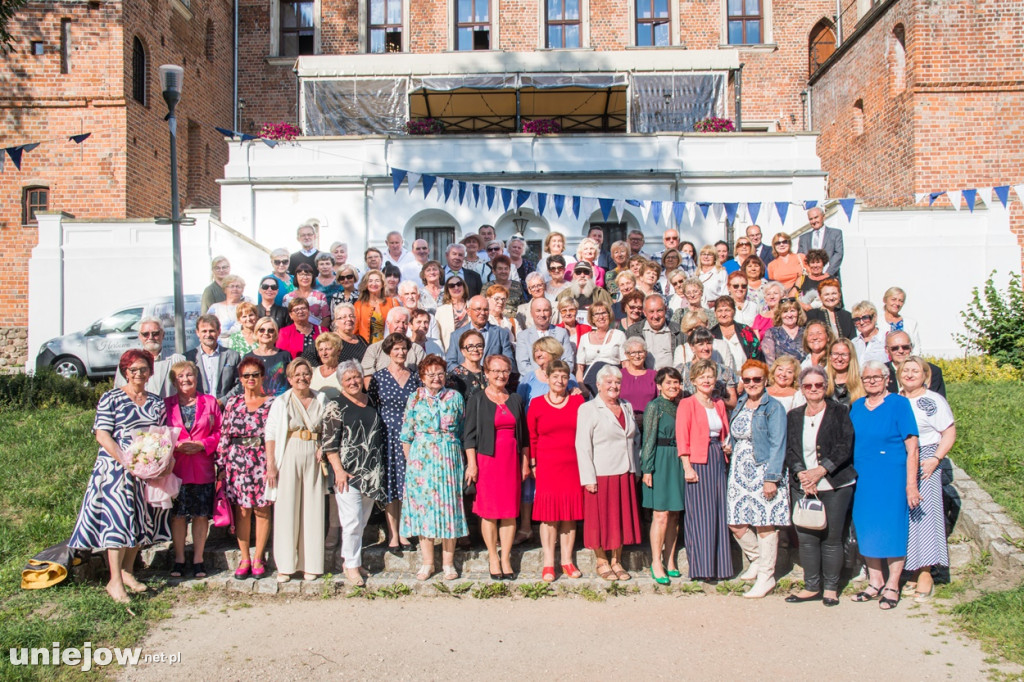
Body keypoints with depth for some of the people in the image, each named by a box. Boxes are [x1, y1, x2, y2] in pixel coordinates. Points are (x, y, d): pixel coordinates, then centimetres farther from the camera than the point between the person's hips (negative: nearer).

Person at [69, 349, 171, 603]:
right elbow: (102, 435, -9)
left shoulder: (157, 402, 12)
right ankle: (115, 581, -6)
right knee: (118, 518, -10)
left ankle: (128, 572, 23)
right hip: (116, 468, -5)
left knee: (141, 519, 9)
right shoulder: (111, 398, -2)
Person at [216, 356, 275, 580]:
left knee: (262, 510, 2)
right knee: (241, 510, 4)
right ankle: (244, 558, 15)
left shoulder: (272, 403, 2)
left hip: (263, 462, -2)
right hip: (237, 462, 2)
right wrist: (221, 465, 3)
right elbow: (224, 436, 8)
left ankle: (258, 558, 13)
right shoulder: (233, 403, 9)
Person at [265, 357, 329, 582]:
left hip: (314, 459, 2)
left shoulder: (321, 400, 10)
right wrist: (271, 465, -9)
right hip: (289, 458, -2)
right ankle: (285, 566, 7)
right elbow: (271, 435, -1)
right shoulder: (281, 403, 3)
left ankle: (310, 564, 11)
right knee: (287, 510, -1)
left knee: (313, 510, 3)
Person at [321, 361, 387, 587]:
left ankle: (352, 557, 22)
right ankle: (352, 565, 5)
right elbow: (329, 442, -8)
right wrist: (338, 470, -15)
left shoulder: (372, 402, 13)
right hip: (348, 473, -5)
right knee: (352, 521, -6)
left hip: (372, 472, 5)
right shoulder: (335, 406, -4)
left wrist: (380, 467, 17)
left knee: (363, 520, 10)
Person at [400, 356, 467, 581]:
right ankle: (427, 563, 12)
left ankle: (448, 563, 11)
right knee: (422, 506, 1)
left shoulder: (455, 397, 6)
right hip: (421, 458, 0)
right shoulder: (415, 398, 6)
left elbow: (463, 431, 8)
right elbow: (407, 434, 6)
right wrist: (410, 460, -1)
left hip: (449, 458, 0)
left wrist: (459, 458, 1)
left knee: (449, 506, 1)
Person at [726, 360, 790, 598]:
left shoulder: (774, 407, -7)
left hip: (763, 471, -6)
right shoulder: (740, 405, 13)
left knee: (765, 524, -2)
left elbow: (777, 445, -12)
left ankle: (766, 576, 10)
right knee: (735, 523, 5)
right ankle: (757, 559, 30)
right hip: (739, 472, 6)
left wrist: (771, 478, -18)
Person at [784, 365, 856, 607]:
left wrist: (820, 471, -14)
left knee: (831, 537, -1)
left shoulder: (839, 412, 2)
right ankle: (811, 587, 12)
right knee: (806, 537, 1)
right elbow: (789, 449, 6)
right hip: (802, 486, 3)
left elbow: (845, 447, -7)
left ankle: (831, 587, 12)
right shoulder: (794, 416, 13)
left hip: (835, 485, -3)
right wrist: (801, 474, -11)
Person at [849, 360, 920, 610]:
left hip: (892, 478, -5)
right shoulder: (856, 407, 9)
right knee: (867, 530, 9)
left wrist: (911, 484, -14)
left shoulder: (899, 404, -6)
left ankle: (892, 586, 12)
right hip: (863, 479, 5)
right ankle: (875, 583, 22)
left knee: (893, 529, 0)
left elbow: (912, 448, -9)